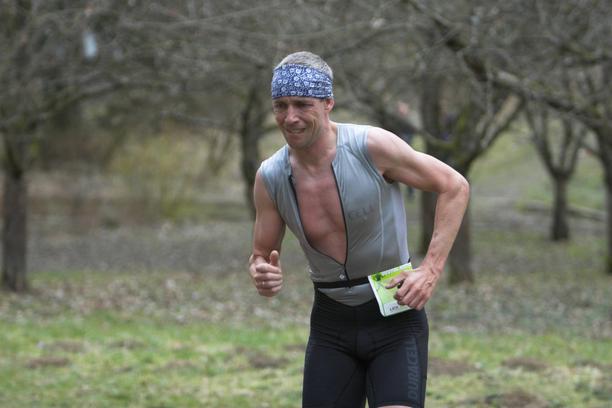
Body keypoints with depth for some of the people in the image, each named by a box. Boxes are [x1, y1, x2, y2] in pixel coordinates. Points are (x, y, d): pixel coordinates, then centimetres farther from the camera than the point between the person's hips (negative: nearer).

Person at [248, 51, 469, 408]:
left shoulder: (371, 146, -16)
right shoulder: (270, 178, -5)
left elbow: (455, 187, -7)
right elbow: (262, 255, 9)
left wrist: (431, 270, -14)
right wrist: (263, 275, -16)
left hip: (394, 315, -4)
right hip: (331, 323, 4)